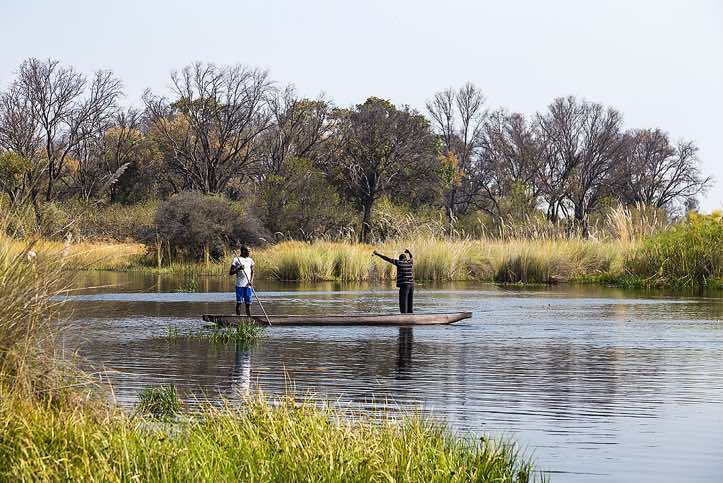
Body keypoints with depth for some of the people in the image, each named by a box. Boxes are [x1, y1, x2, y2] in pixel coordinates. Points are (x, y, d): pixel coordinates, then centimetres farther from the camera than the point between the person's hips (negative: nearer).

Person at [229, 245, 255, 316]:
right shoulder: (236, 260, -2)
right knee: (239, 302, -3)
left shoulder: (250, 260, 13)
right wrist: (239, 269, -19)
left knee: (248, 303, 5)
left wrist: (251, 281, -1)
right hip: (240, 285, -4)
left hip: (248, 285, 4)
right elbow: (230, 273, -3)